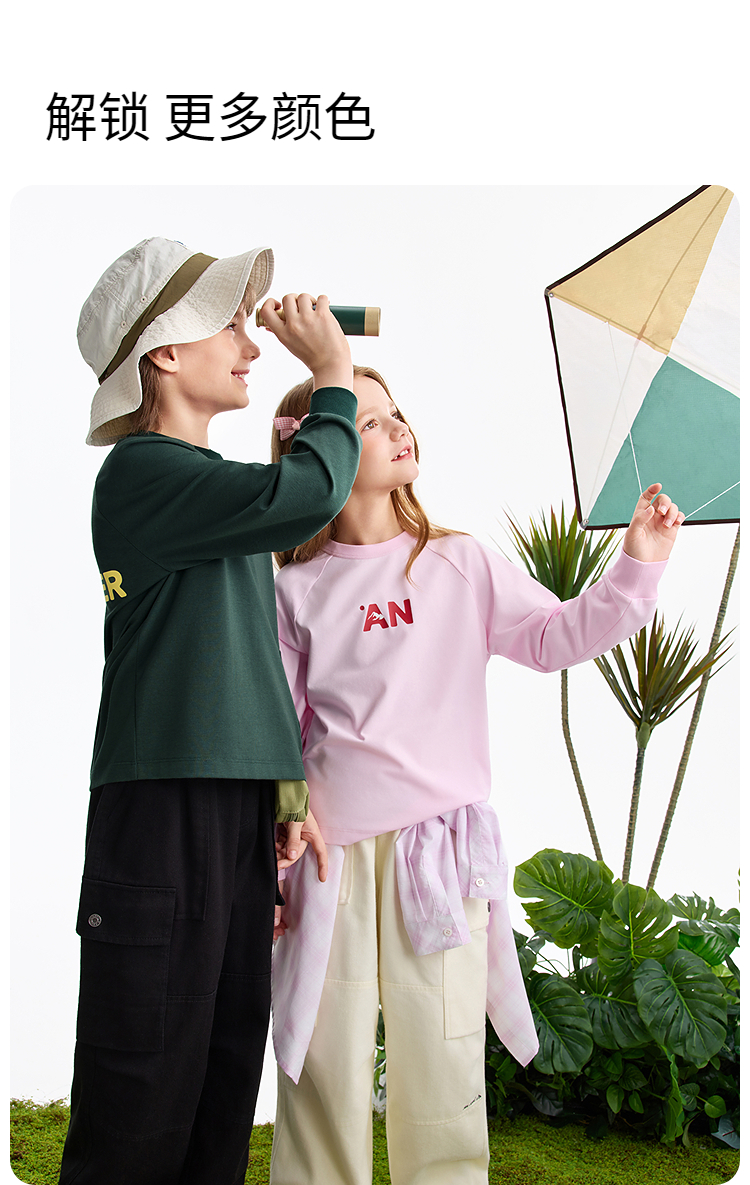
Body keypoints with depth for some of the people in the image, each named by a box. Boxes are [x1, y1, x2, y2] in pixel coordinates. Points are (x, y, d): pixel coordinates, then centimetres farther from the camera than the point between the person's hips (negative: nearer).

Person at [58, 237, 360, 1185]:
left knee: (222, 1091, 14)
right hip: (163, 800, -9)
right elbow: (304, 495, -23)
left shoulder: (211, 487, 18)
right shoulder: (140, 472, -9)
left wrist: (286, 798, 15)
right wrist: (334, 375, -6)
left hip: (237, 806, 9)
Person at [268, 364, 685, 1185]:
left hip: (438, 845, 0)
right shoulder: (296, 590, 5)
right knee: (322, 1072, 7)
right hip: (327, 850, 0)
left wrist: (635, 568, -13)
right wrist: (260, 863, 1)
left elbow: (556, 637, 1)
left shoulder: (461, 566, 7)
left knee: (441, 1068, 4)